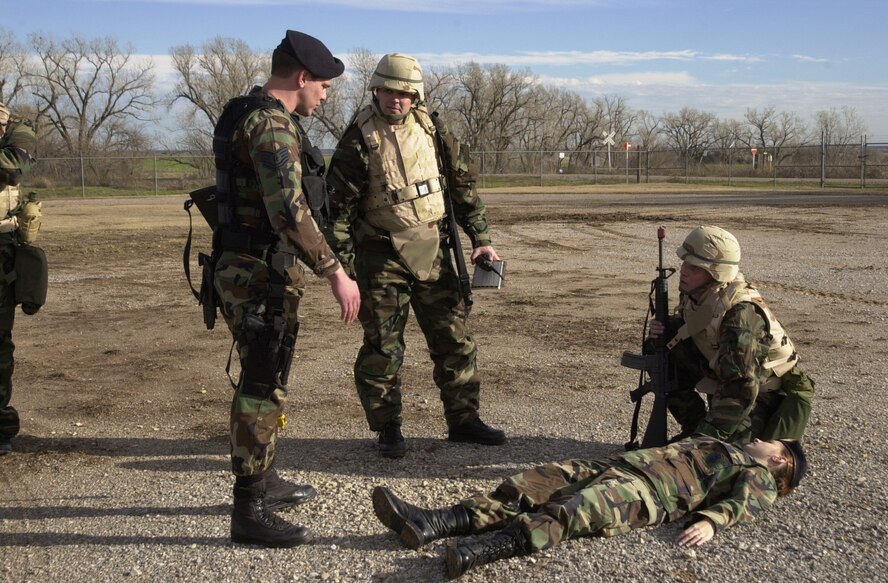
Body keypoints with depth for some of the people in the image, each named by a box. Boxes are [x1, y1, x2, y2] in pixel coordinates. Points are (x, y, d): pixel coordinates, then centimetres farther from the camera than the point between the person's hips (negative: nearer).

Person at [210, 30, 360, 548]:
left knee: (263, 382, 20)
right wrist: (335, 272, -27)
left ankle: (263, 480, 34)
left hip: (248, 269, 10)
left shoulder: (250, 115, 15)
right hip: (260, 275, -10)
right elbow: (288, 210, -29)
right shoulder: (272, 125, -17)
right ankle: (251, 511, 5)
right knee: (263, 388, -4)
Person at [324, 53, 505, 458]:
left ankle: (463, 420, 21)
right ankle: (387, 429, 16)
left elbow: (463, 186, 11)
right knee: (382, 348, 2)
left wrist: (480, 238, 5)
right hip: (382, 257, -4)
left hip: (432, 252, 4)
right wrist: (343, 269, -11)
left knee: (454, 338, 8)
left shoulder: (432, 131, 4)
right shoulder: (358, 142, -10)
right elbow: (339, 210, -9)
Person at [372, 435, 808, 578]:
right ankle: (431, 525, -28)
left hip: (653, 489, -8)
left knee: (588, 506, -37)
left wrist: (711, 520, -26)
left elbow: (743, 501, -5)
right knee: (542, 481, -14)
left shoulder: (758, 476, 15)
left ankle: (492, 546, -58)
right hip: (618, 466, 8)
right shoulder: (715, 445, 39)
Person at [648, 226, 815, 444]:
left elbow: (741, 389, -37)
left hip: (768, 395, -7)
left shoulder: (740, 312, -34)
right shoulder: (694, 295, -10)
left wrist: (705, 437, -38)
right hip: (725, 382, 8)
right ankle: (695, 427, 6)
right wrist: (664, 332, -15)